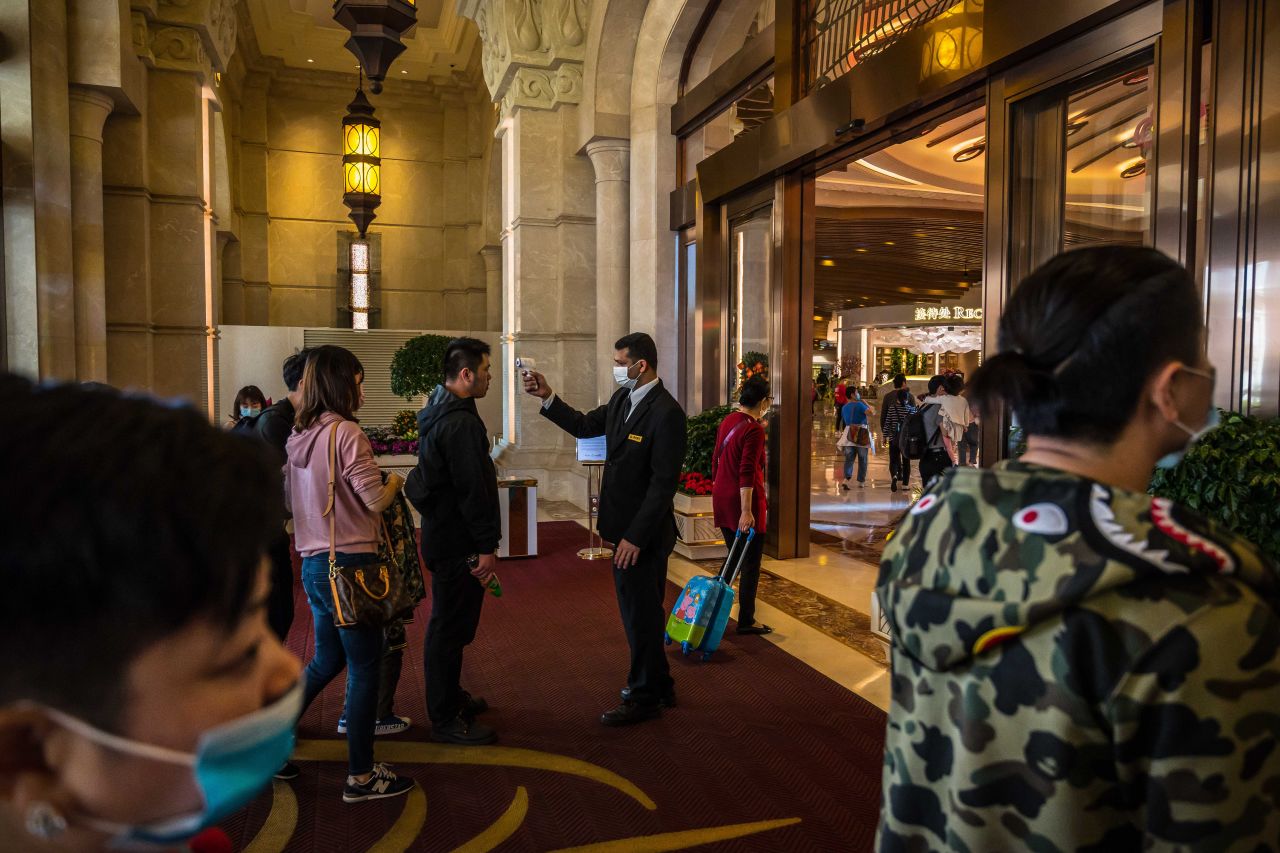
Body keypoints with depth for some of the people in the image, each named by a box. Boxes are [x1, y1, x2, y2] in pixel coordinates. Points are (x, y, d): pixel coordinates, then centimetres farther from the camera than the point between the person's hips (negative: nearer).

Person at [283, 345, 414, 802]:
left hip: (312, 563, 8)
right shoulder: (346, 432, -15)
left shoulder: (298, 435, 10)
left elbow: (291, 499, 18)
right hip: (348, 563, -8)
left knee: (327, 660, 22)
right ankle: (361, 776, 12)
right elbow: (376, 500, -16)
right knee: (365, 667, 3)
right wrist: (394, 482, 3)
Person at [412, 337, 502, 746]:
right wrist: (486, 546, -19)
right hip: (458, 543, -11)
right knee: (451, 628, 0)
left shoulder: (438, 413, 12)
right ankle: (446, 720, 11)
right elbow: (471, 489, -25)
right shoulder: (460, 422, -22)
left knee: (450, 624, 22)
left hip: (442, 535, 11)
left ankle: (450, 696, 37)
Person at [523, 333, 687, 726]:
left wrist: (635, 537, -22)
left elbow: (663, 482, -23)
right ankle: (658, 686, 37)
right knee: (642, 612, 20)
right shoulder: (622, 399, 5)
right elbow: (585, 426, 18)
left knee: (642, 614, 6)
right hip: (626, 528, 9)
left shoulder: (666, 412, -21)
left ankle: (645, 697, 24)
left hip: (643, 534, -9)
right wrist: (548, 397, 7)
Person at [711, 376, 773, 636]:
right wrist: (746, 511, -23)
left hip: (721, 497, 8)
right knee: (751, 563, 3)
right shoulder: (754, 429, -17)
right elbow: (747, 473, -22)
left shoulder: (727, 421, 7)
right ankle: (746, 621, 9)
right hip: (744, 500, -8)